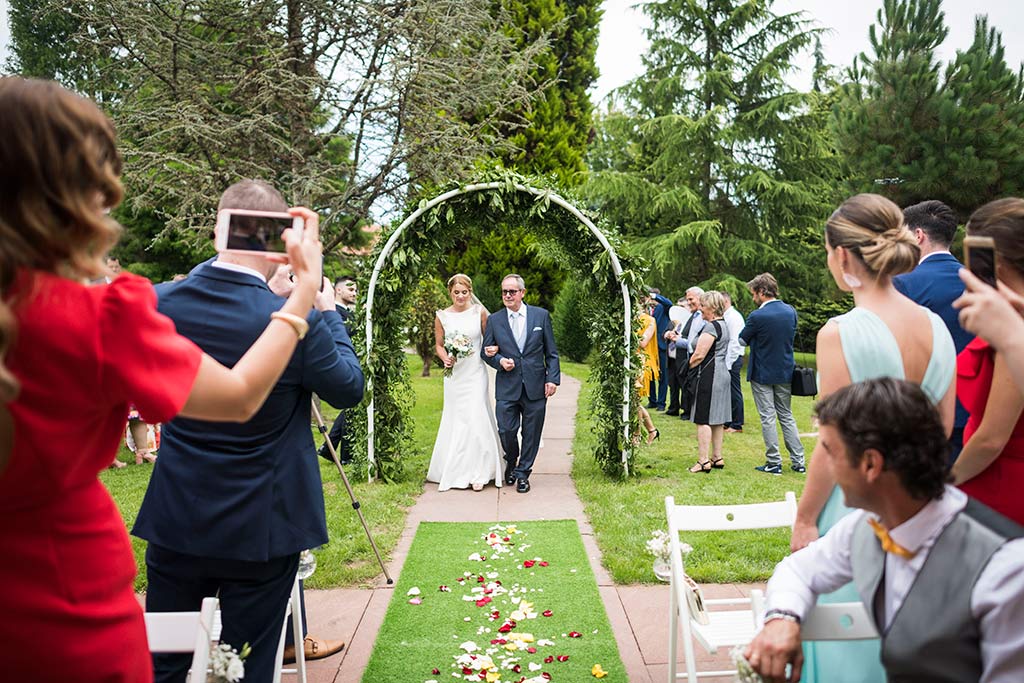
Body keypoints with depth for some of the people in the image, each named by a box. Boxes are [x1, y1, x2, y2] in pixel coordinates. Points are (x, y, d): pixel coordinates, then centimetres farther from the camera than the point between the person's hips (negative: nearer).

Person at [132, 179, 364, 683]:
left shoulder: (158, 302, -9)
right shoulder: (297, 321, -21)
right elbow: (349, 388, -6)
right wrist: (329, 314, 7)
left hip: (174, 522, 4)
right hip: (258, 528, -3)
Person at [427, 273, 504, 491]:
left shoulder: (480, 312, -1)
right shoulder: (442, 316, 2)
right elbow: (438, 344, 10)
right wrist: (445, 358, -9)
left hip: (476, 373, -2)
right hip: (454, 373, 2)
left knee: (476, 419, -8)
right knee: (455, 420, 6)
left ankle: (478, 473, 0)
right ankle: (455, 472, 19)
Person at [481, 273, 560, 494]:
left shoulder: (541, 315, 3)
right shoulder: (494, 320, 5)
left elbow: (551, 352, 5)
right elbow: (486, 352, 11)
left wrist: (553, 378, -3)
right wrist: (499, 361, -9)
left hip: (535, 386, 0)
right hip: (507, 387, 0)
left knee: (531, 433, 5)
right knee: (506, 430, -3)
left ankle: (523, 473, 22)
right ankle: (511, 462, 28)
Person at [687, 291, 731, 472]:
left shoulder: (711, 327, -16)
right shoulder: (724, 325, 15)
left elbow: (699, 355, -20)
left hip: (709, 375, -10)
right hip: (722, 372, 10)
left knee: (703, 419, -6)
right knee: (717, 419, 14)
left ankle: (703, 461, -5)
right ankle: (717, 458, 20)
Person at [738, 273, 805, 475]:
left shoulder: (757, 316, -19)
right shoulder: (791, 311, -1)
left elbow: (742, 341, -6)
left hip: (762, 374, -6)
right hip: (785, 372, 6)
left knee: (768, 419, 3)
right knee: (787, 417, 15)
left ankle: (774, 463, 6)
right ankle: (798, 461, 15)